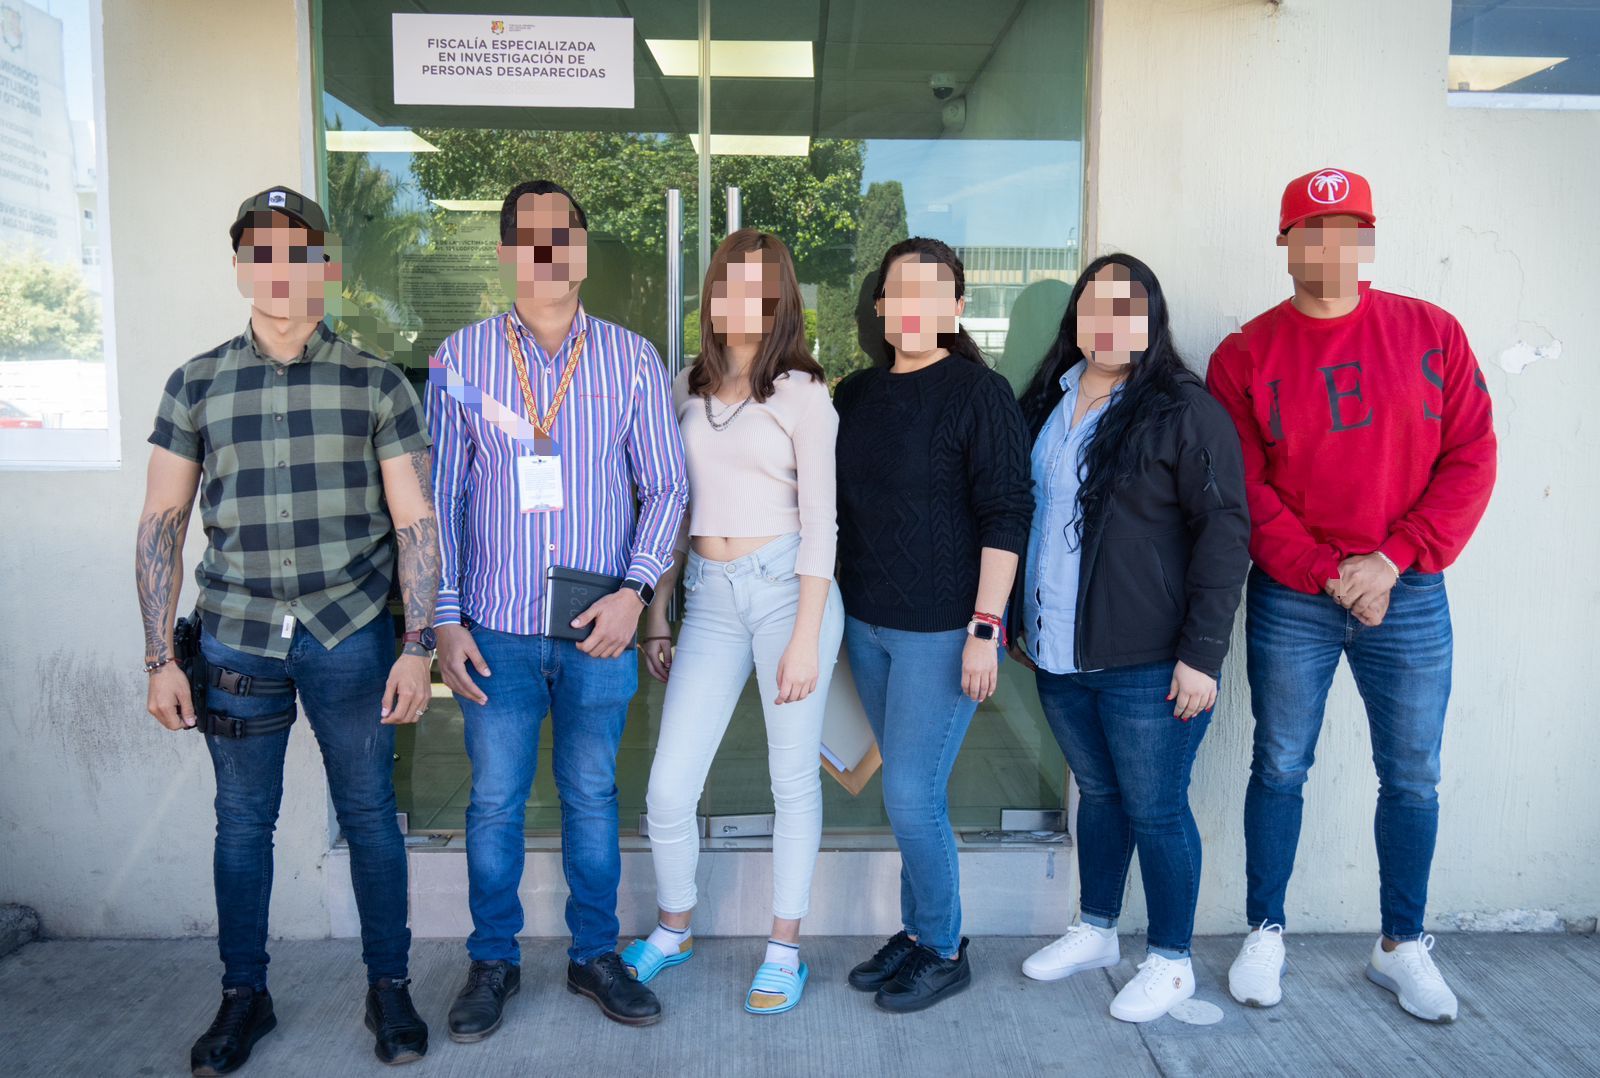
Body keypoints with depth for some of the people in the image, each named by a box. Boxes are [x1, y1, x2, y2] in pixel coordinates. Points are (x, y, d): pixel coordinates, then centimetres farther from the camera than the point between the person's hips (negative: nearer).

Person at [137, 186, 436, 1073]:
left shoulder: (377, 384, 1)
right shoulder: (194, 385, 6)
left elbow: (415, 523, 0)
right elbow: (161, 523, 7)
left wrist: (416, 647, -5)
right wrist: (159, 658, 3)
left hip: (351, 635, -1)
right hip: (236, 637, 2)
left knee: (368, 814, 8)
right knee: (242, 822, 11)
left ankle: (389, 988, 25)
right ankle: (242, 997, 29)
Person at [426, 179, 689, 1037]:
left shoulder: (633, 361, 1)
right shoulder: (461, 360, 1)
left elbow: (665, 486, 3)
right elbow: (439, 498, 2)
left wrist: (635, 591, -9)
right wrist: (445, 620, -2)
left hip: (598, 628, 0)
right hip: (496, 628, 0)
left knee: (593, 797, 13)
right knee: (494, 801, 9)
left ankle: (594, 956, 31)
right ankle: (492, 963, 29)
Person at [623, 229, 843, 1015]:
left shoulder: (801, 393, -2)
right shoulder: (687, 389, 11)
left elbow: (819, 522, -6)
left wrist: (806, 638, -11)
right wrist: (655, 612, 13)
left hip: (788, 588, -3)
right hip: (710, 598, 4)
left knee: (793, 779, 6)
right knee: (668, 789, 1)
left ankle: (784, 949, 24)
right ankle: (673, 929, 28)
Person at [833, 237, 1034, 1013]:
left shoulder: (978, 393, -9)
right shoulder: (856, 395, 9)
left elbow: (1005, 515, -13)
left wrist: (986, 628, -17)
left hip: (943, 629, -6)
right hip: (866, 623, 6)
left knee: (910, 795, -3)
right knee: (906, 790, 15)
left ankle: (944, 951, 18)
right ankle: (917, 932, 31)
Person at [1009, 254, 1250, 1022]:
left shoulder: (1184, 410, -9)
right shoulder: (1046, 404, 10)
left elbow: (1225, 533, -13)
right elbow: (1019, 515, 19)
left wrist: (1203, 654, -17)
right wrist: (1019, 618, 18)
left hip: (1148, 665, -6)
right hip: (1060, 655, 6)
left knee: (1154, 809, 5)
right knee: (1097, 793, 19)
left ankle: (1171, 961, 23)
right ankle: (1095, 932, 36)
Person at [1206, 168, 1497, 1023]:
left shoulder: (1432, 334, 2)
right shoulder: (1245, 356, -1)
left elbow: (1470, 459, -2)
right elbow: (1243, 492, -6)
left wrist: (1396, 557, -12)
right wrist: (1327, 574, -13)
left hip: (1409, 597, 2)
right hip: (1289, 601, -1)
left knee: (1413, 777, 10)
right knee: (1280, 768, 8)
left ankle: (1403, 946, 28)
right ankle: (1265, 934, 24)